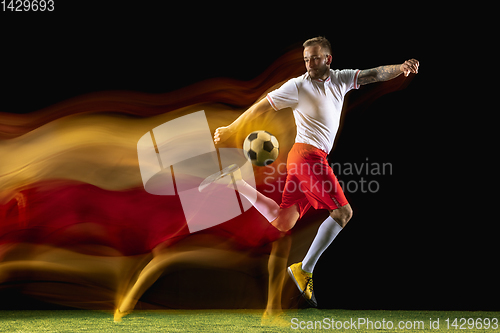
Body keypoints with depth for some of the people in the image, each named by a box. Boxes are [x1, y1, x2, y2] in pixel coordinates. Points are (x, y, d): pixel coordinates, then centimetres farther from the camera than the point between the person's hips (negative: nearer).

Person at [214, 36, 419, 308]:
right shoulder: (297, 86, -6)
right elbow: (262, 106, -2)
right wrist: (230, 129, 0)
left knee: (283, 224, 9)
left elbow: (373, 74, 1)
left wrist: (400, 68, -18)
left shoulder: (340, 79, 11)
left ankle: (237, 184, 20)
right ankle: (304, 269, -10)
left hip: (310, 159, 7)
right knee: (343, 211, -13)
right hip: (307, 155, -7)